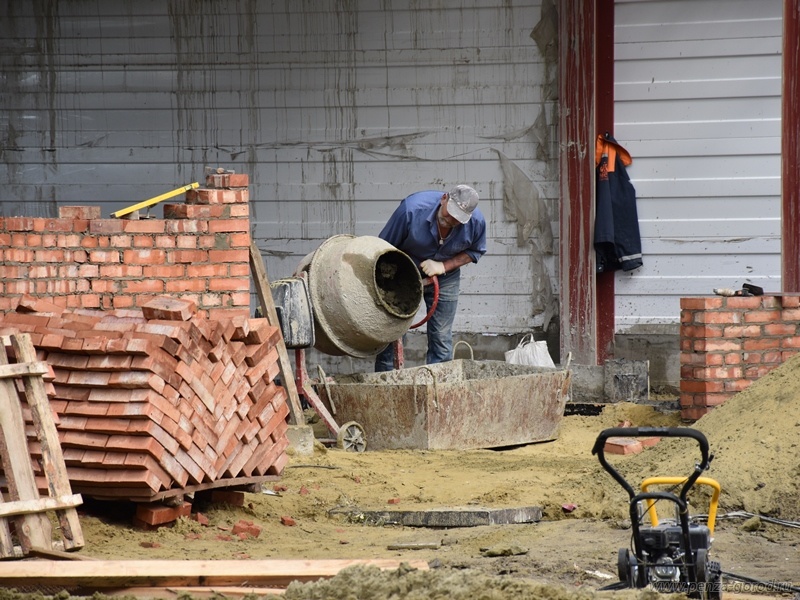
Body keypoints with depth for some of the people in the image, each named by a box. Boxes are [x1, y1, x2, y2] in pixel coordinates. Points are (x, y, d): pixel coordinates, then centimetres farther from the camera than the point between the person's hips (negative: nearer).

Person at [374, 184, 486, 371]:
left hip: (445, 279, 2)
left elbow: (475, 251, -1)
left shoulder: (477, 222, -22)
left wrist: (444, 266, -18)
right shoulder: (412, 209, -30)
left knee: (441, 340, 1)